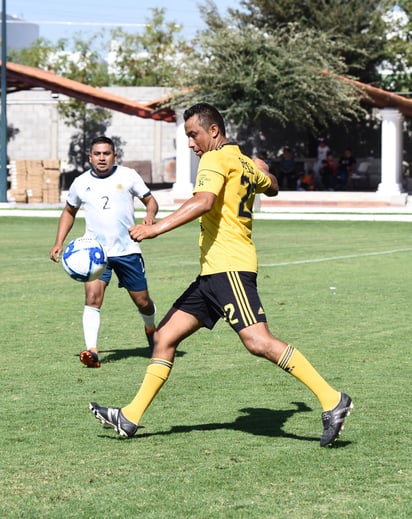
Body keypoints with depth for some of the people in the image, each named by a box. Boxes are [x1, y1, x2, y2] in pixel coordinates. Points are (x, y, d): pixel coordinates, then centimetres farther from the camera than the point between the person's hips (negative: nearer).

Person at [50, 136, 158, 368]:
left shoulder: (128, 176, -1)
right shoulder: (81, 183, 5)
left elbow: (150, 200, 4)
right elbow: (69, 211, 20)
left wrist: (150, 215, -20)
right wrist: (59, 242, 11)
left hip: (127, 250, 0)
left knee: (142, 301, 8)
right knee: (93, 297, -20)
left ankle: (151, 329, 42)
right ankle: (92, 351, -24)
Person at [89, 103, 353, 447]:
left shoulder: (216, 159, -7)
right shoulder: (245, 163, 19)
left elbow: (203, 202, -24)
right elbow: (271, 187, 39)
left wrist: (156, 228, -27)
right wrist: (261, 170, 60)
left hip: (229, 267, -10)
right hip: (213, 273, 10)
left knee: (258, 342, -20)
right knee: (165, 337, 9)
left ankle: (332, 400, -18)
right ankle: (130, 418, 12)